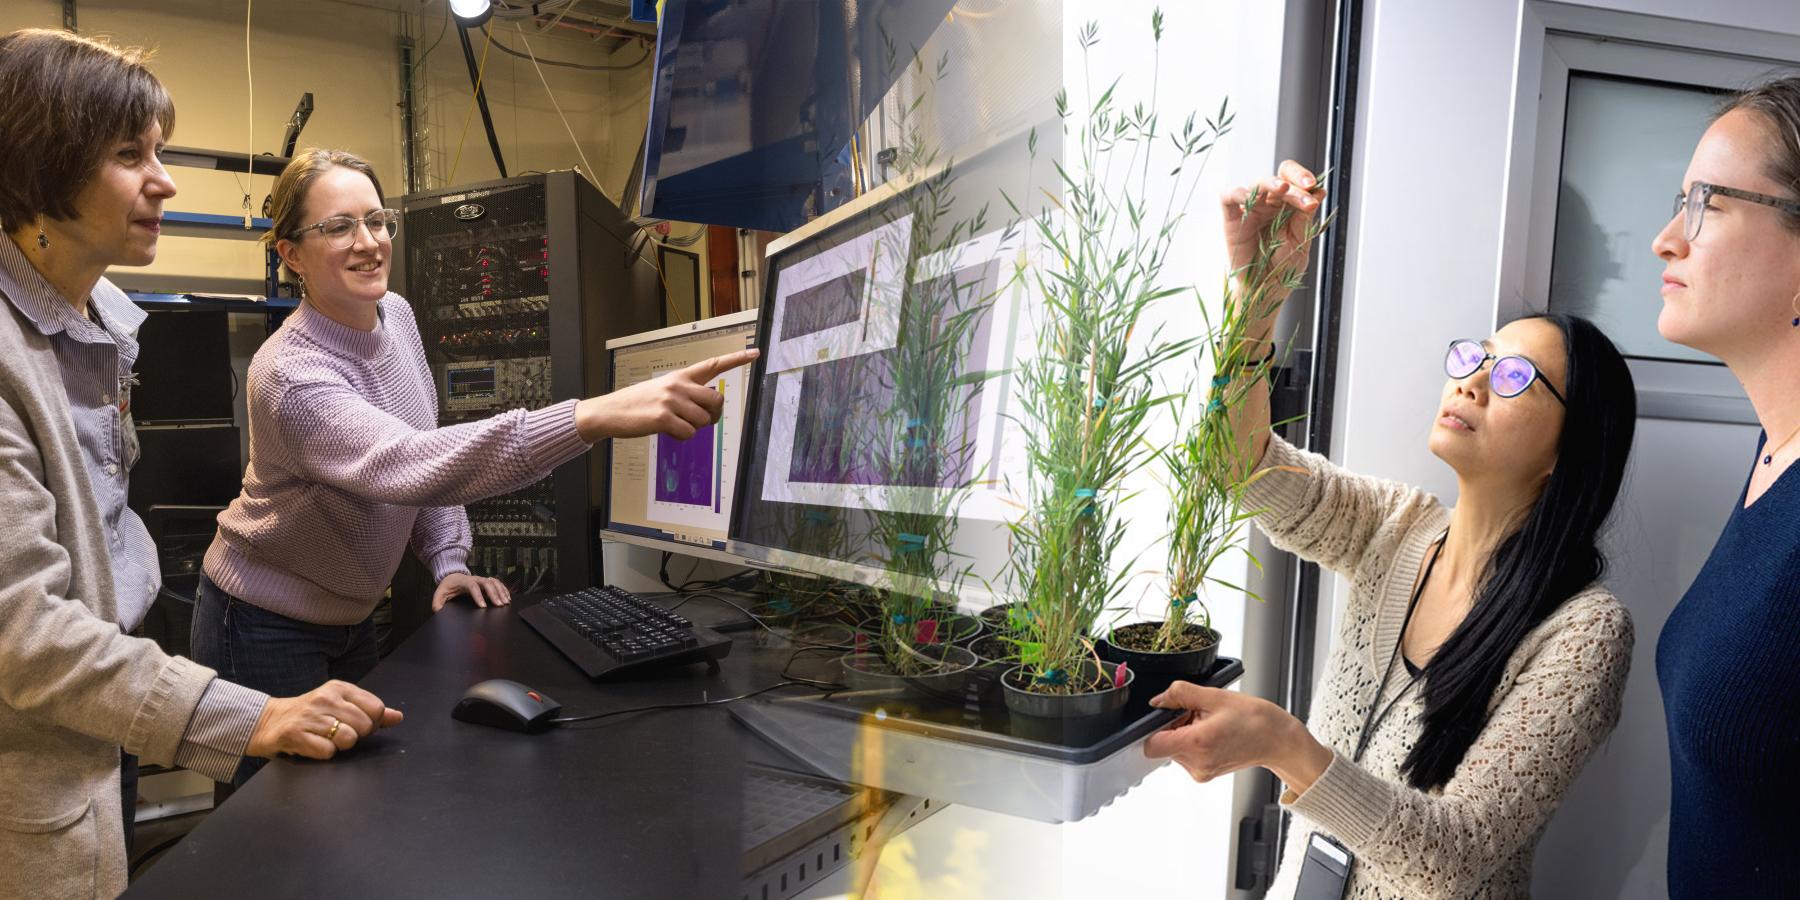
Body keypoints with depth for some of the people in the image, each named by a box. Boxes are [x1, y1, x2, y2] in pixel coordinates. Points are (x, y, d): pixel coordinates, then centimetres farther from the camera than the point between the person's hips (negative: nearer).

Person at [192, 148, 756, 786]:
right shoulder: (292, 375, -31)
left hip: (350, 615, 7)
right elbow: (411, 466, -50)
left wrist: (448, 560, -5)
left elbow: (424, 444, 7)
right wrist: (596, 417, -63)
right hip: (266, 629, -7)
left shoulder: (396, 316, -6)